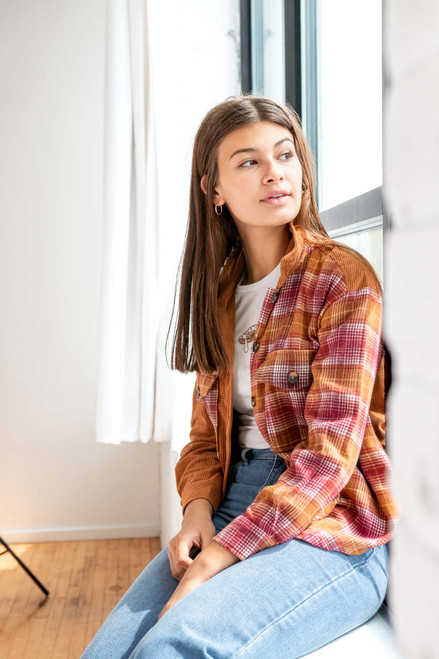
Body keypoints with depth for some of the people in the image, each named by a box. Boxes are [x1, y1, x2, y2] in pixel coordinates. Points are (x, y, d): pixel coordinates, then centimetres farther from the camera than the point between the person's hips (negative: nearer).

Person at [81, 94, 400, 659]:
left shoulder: (342, 277, -8)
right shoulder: (220, 293, 12)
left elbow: (331, 453, -16)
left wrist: (220, 557, -19)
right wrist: (198, 510, -7)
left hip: (330, 527, -5)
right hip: (232, 506, 5)